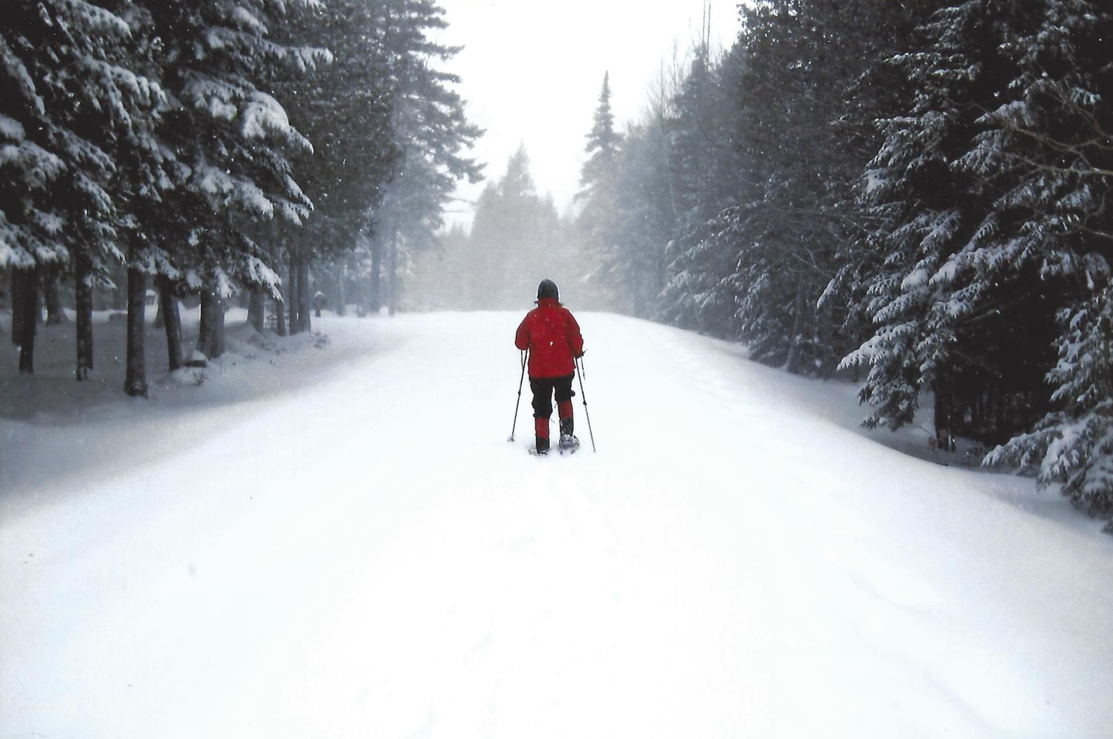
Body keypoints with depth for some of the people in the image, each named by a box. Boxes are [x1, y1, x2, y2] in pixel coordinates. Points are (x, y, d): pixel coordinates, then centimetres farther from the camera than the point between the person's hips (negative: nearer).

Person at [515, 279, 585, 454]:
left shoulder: (531, 317, -5)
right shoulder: (564, 314, -8)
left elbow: (520, 343, 1)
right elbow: (576, 339, -7)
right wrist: (577, 352, 13)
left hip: (539, 371, 0)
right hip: (564, 369, 0)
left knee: (542, 407, 8)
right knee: (564, 398, 24)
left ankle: (542, 445, 5)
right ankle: (567, 434, 12)